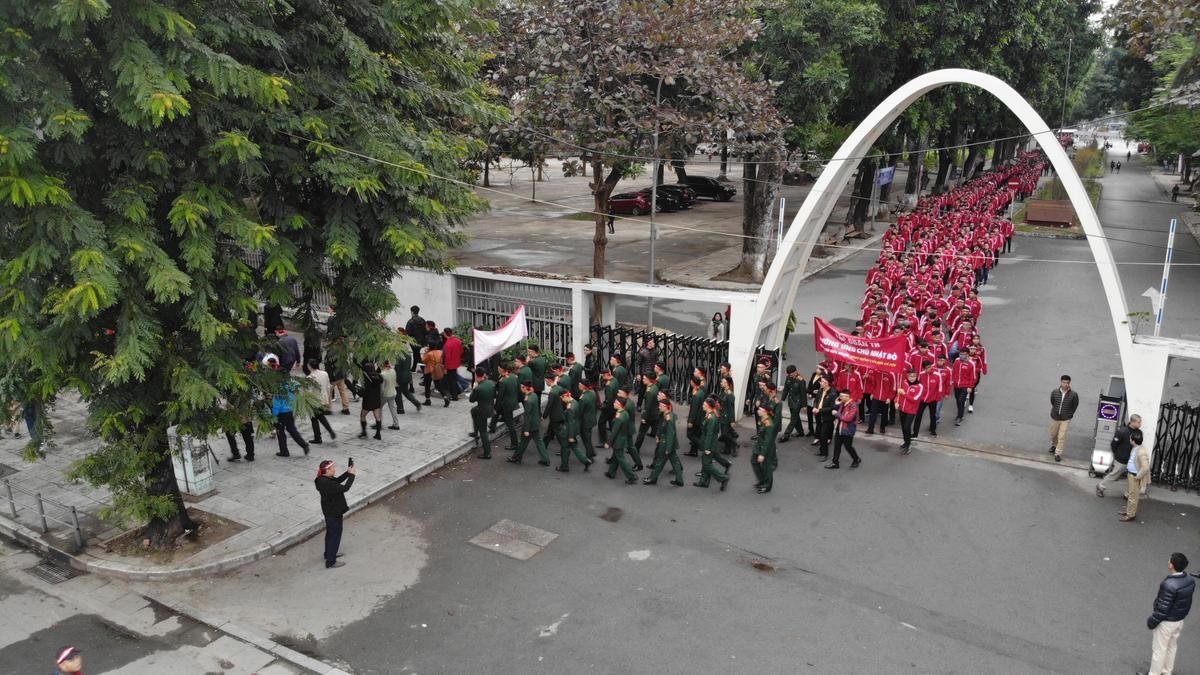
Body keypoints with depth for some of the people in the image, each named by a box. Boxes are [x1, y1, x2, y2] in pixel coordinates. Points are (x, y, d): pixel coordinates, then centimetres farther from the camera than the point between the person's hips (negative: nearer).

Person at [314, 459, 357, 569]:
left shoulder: (324, 478, -5)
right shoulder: (327, 484, -34)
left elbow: (338, 480, 8)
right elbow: (344, 488, -34)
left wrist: (348, 473, -6)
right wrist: (351, 475, -24)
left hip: (330, 511, 10)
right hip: (334, 513, -10)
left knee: (330, 533, 27)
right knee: (335, 536, 5)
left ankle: (329, 554, 46)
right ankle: (331, 562, 17)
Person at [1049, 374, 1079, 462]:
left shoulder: (1073, 395, -17)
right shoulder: (1054, 392, -13)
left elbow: (1075, 405, 1)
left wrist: (1070, 414, 5)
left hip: (1065, 419, -2)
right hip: (1055, 417, 3)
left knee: (1062, 437, -4)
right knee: (1053, 434, 20)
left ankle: (1058, 453, 7)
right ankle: (1054, 445, 48)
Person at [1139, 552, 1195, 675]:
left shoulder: (1169, 585, -34)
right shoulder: (1190, 580, -9)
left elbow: (1162, 608, -26)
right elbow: (1186, 601, 4)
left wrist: (1152, 621, -11)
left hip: (1167, 622, -8)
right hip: (1180, 620, 8)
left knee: (1159, 650, 9)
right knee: (1172, 647, 24)